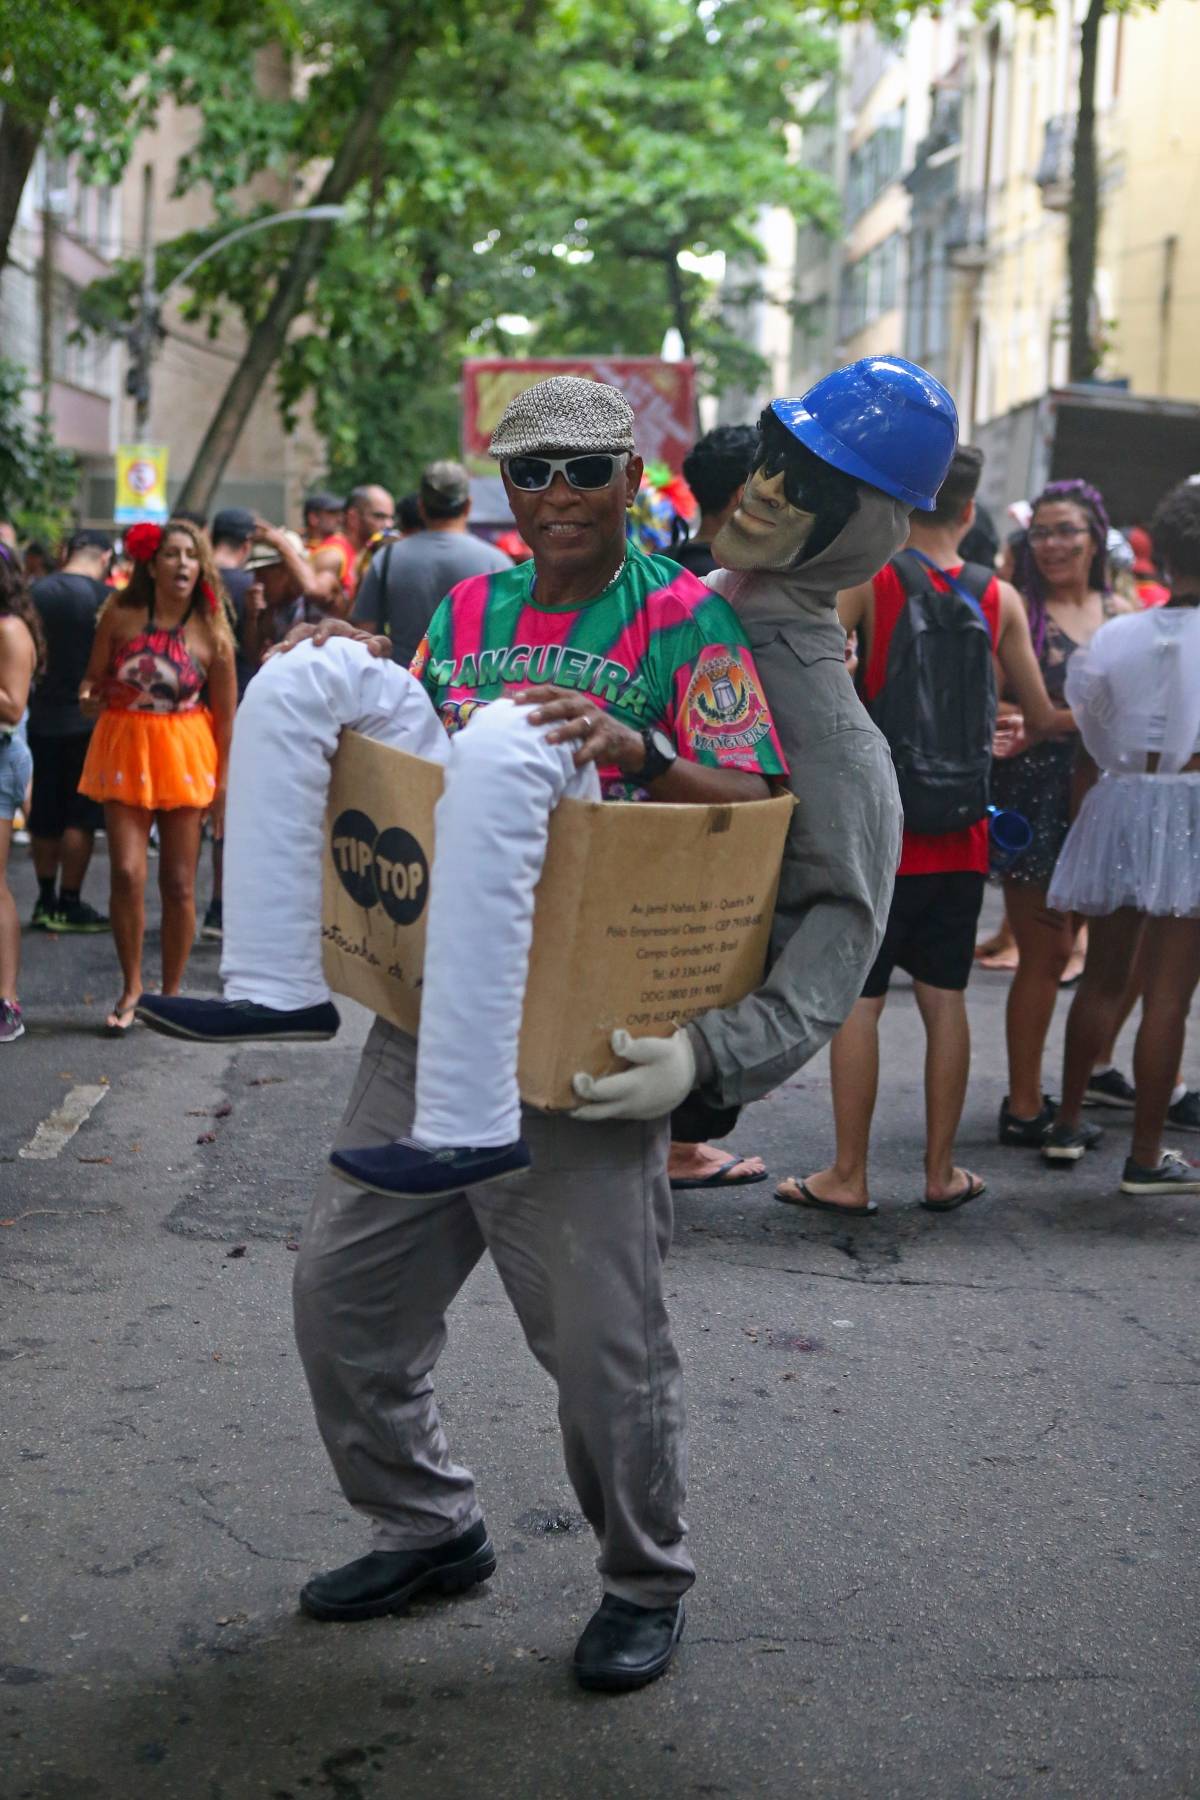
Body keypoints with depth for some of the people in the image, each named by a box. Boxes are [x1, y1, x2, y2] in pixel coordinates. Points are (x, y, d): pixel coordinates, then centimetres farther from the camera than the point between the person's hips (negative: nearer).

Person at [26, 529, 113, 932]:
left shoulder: (34, 592, 2)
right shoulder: (104, 597, -11)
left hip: (41, 718, 5)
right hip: (86, 720, -5)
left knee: (44, 816, 14)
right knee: (80, 816, 3)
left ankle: (45, 901, 20)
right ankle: (68, 904, 5)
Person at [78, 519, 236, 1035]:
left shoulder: (210, 633, -5)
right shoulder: (120, 615, -4)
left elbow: (226, 715, -1)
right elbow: (94, 676, 7)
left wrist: (224, 781, -3)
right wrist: (89, 697, -15)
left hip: (184, 754, 0)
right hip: (124, 749, 0)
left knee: (179, 883, 3)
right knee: (127, 873, -9)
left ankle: (171, 993, 18)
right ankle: (131, 987, 9)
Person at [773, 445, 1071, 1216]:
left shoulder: (868, 576, -7)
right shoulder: (1000, 597, 3)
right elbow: (1043, 716, 10)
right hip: (961, 839, 3)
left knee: (858, 999, 3)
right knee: (945, 999, 11)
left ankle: (848, 1176, 7)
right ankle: (942, 1172, 18)